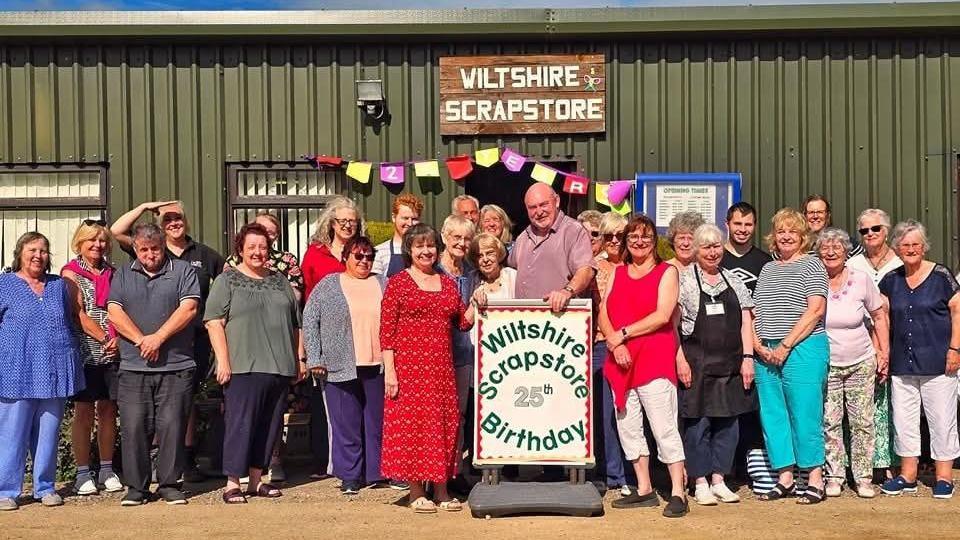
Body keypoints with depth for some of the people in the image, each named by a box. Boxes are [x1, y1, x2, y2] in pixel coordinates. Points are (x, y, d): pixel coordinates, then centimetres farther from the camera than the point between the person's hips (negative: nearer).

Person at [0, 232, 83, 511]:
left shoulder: (60, 285, 13)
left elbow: (72, 322, 20)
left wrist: (74, 359, 16)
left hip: (54, 372, 3)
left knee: (48, 433, 9)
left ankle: (45, 487, 18)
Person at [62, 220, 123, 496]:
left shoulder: (111, 273, 13)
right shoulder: (71, 273, 0)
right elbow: (79, 315, -8)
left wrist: (118, 338, -7)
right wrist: (105, 338, -14)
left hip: (113, 353, 4)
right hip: (86, 352, -4)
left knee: (108, 411, 7)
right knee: (84, 412, 0)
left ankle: (107, 470, 16)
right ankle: (83, 473, 8)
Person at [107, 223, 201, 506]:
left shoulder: (182, 270, 6)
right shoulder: (123, 275, 14)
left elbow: (188, 308, -5)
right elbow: (114, 312, 4)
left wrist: (158, 338, -11)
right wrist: (141, 340, -9)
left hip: (176, 366, -2)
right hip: (133, 368, 2)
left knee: (172, 426, -1)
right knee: (133, 427, 0)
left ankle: (169, 483, 10)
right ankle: (136, 486, 10)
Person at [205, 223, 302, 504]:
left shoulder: (279, 280, 17)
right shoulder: (227, 281, 2)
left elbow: (295, 323, 21)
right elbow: (214, 322, -6)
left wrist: (299, 358, 16)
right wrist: (223, 361, -14)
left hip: (279, 366, 6)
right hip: (243, 367, -5)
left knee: (270, 425, 9)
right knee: (240, 423, -7)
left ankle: (257, 479, 19)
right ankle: (232, 483, -1)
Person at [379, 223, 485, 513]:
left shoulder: (448, 283, 14)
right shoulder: (398, 283, -1)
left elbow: (463, 323, 17)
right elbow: (386, 331, -6)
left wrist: (475, 304, -1)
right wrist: (389, 370, -12)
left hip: (442, 367, 5)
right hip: (409, 366, -4)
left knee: (444, 424, 5)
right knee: (411, 423, -2)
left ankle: (442, 491, 15)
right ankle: (416, 493, 7)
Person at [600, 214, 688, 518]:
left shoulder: (667, 272, 1)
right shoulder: (618, 273, 16)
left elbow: (662, 315, -11)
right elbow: (603, 315, 8)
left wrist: (623, 333, -10)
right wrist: (614, 344, -9)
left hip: (655, 359, -6)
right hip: (620, 361, 6)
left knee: (664, 427, -7)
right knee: (627, 427, 9)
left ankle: (678, 493, -2)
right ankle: (644, 490, 18)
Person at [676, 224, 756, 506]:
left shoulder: (733, 281, 14)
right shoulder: (683, 279, 0)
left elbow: (746, 322, 11)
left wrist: (748, 358, 1)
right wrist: (680, 359, -13)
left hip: (730, 364, 4)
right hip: (696, 364, -4)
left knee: (728, 422, 7)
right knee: (697, 422, -1)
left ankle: (718, 480, 18)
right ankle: (700, 483, 9)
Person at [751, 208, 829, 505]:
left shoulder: (812, 265, 0)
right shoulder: (767, 269, 18)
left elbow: (816, 310, -10)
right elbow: (755, 311, 16)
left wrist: (785, 346, -14)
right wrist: (757, 344, -1)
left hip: (803, 349, -6)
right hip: (766, 353, 6)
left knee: (805, 415, -5)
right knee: (772, 415, 7)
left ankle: (815, 480, 4)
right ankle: (784, 478, 16)